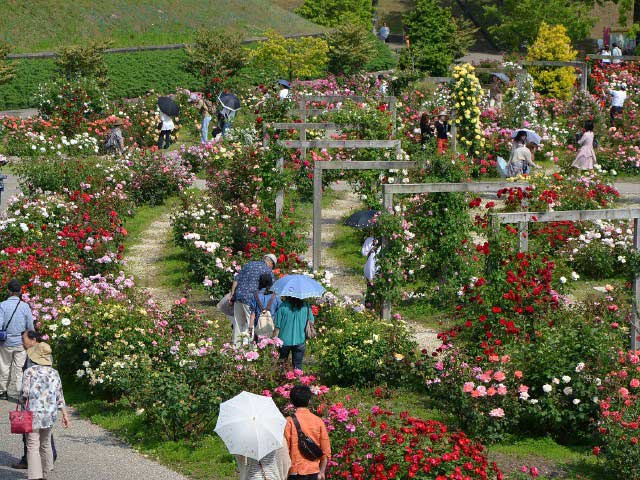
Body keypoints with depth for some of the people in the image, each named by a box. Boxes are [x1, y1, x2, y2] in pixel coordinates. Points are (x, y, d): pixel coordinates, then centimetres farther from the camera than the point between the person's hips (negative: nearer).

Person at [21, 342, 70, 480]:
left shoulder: (30, 371, -9)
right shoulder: (54, 373, 4)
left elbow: (25, 393, -9)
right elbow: (59, 396, 6)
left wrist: (24, 403, 12)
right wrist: (64, 414, 12)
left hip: (33, 413, -5)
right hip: (50, 414, 5)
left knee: (33, 446, -5)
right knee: (45, 444, 21)